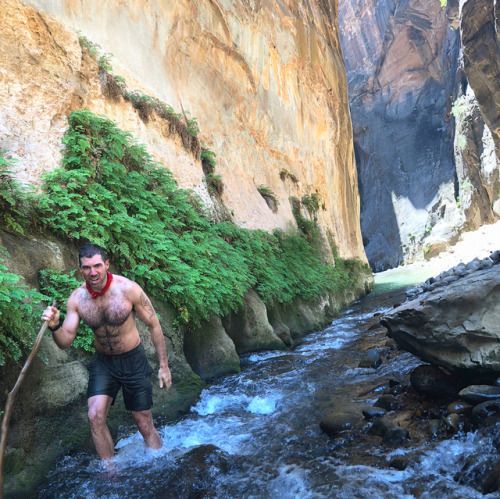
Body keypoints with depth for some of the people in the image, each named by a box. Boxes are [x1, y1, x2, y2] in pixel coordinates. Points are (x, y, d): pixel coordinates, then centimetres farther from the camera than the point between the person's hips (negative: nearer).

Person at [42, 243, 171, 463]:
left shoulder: (128, 289, -22)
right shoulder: (76, 299, -12)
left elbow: (154, 325, -12)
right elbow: (65, 342, -9)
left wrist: (164, 365, -10)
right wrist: (55, 326, -32)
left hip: (133, 361, -3)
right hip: (102, 362, 3)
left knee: (144, 423, 3)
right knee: (95, 417, -11)